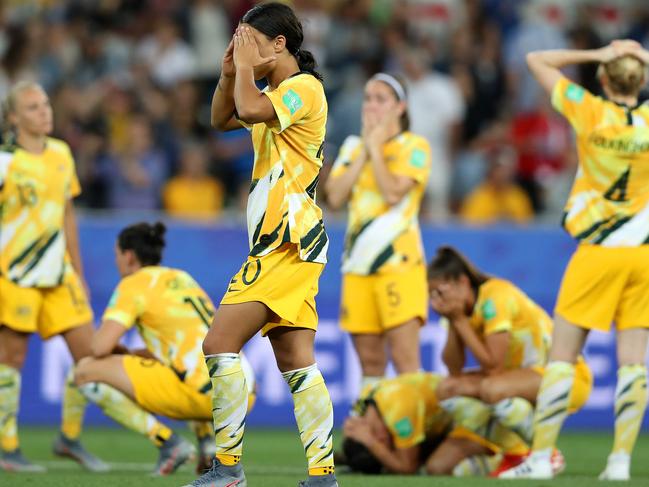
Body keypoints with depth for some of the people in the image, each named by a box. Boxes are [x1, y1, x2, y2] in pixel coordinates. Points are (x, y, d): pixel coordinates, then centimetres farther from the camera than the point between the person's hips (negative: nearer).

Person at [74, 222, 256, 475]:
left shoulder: (135, 284, 3)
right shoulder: (184, 279, 26)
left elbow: (100, 347, -6)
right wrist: (132, 354, 31)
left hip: (202, 394, -8)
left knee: (86, 371, 0)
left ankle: (168, 443, -6)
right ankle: (209, 441, 14)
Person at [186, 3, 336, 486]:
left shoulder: (303, 88, -10)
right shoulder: (278, 93, 21)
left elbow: (251, 111, -27)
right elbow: (222, 119, 28)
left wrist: (247, 67, -10)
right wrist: (229, 74, 12)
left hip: (288, 242, -10)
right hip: (287, 245, 10)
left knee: (221, 343, -13)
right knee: (296, 362, 4)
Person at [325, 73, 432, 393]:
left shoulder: (415, 147, 0)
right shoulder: (353, 146, 15)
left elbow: (393, 192, -15)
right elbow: (335, 197, 2)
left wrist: (375, 146, -5)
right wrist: (364, 150, 0)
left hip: (399, 261, -5)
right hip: (358, 264, 5)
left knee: (404, 357, -13)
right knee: (369, 360, 5)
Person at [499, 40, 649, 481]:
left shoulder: (590, 112, -7)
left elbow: (537, 60, 2)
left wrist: (597, 54, 0)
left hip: (598, 251, -2)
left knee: (562, 356, 2)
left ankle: (540, 457, 0)